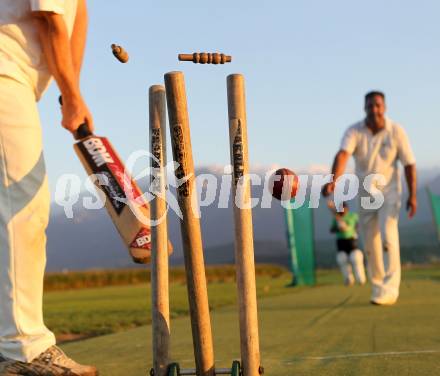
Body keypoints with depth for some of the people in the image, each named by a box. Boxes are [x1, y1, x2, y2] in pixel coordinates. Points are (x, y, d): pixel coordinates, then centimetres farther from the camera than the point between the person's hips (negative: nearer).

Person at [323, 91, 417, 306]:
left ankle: (389, 289, -20)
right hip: (365, 195, 2)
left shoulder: (396, 131, -12)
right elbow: (342, 155, -30)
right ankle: (377, 286, 22)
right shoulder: (354, 132, -13)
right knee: (370, 244, 7)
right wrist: (333, 181, -47)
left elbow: (409, 164, -7)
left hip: (389, 192, -2)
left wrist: (413, 195, -11)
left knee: (388, 236, -19)